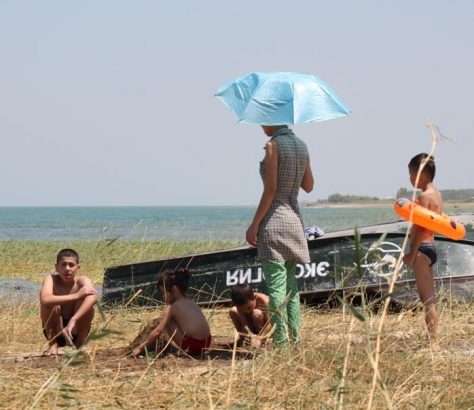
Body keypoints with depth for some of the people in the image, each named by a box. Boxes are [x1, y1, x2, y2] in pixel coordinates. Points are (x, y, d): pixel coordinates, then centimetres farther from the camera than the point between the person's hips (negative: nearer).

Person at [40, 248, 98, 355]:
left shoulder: (82, 280, -17)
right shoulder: (52, 279, -17)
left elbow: (93, 296, -40)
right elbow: (44, 300, -39)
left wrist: (73, 321, -51)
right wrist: (76, 296, -42)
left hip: (76, 330, 1)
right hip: (55, 331, -1)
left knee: (88, 302, -24)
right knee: (51, 304, -27)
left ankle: (78, 344, -5)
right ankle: (53, 344, -10)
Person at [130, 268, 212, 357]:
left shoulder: (172, 307, -4)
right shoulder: (191, 303, 18)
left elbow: (158, 331, -3)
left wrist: (141, 348, 7)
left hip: (191, 346, -8)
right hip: (206, 343, 8)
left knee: (158, 323, 5)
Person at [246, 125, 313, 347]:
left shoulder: (273, 145, -12)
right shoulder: (301, 146, 10)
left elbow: (270, 189, -16)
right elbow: (308, 186, 16)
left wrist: (254, 224, -12)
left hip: (274, 220, -8)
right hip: (294, 218, 8)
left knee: (276, 287, -7)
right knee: (291, 285, 12)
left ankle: (281, 342, -9)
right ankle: (294, 339, 13)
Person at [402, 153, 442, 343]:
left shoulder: (425, 196, -15)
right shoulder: (436, 194, 14)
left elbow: (421, 227, -19)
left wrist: (412, 254, -18)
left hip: (422, 249, -10)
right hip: (431, 248, 10)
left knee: (427, 299, -9)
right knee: (429, 300, 12)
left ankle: (432, 341, -9)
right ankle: (433, 340, 15)